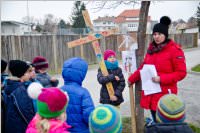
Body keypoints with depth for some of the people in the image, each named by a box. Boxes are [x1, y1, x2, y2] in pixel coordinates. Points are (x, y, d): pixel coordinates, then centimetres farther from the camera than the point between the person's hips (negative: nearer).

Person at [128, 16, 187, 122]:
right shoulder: (151, 49, 10)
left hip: (165, 94, -6)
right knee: (156, 121, 14)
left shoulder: (175, 50, -10)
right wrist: (132, 79, 20)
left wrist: (162, 79, -20)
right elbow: (143, 67, 20)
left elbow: (181, 73, -12)